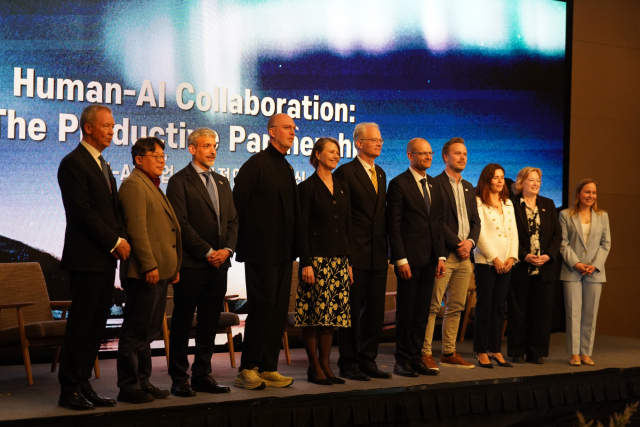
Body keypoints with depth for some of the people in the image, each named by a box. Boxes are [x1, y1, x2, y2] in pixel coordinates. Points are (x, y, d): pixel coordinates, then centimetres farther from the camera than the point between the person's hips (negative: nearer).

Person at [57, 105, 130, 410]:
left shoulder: (102, 165, 19)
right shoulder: (73, 163, -9)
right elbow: (83, 212, -16)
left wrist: (122, 239, 2)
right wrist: (115, 242, -14)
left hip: (106, 258, 9)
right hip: (86, 258, -9)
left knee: (95, 326, 9)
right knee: (81, 325, -4)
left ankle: (83, 385, 16)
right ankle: (69, 391, 4)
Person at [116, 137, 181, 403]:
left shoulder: (152, 186, 21)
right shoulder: (134, 184, -9)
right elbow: (137, 228, -18)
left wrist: (173, 267, 19)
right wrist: (149, 266, -22)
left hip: (159, 271, 10)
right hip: (145, 271, -10)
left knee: (148, 332, 14)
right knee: (135, 332, -4)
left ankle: (143, 382, 22)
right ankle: (128, 387, 1)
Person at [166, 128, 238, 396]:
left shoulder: (222, 182, 17)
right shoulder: (180, 181, -4)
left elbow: (233, 220, 15)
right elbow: (181, 223, -11)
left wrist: (227, 249, -2)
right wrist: (207, 252, -12)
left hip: (219, 263, 6)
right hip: (191, 264, -6)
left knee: (210, 323, 9)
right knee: (182, 323, 1)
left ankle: (202, 375, 17)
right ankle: (179, 378, 8)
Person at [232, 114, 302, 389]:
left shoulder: (287, 168, 17)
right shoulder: (256, 164, -7)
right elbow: (238, 205, -10)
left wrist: (294, 248, 14)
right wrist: (242, 244, -10)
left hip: (283, 253, 8)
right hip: (261, 252, -8)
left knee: (278, 311, 7)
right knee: (262, 307, -6)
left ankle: (268, 368, 13)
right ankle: (248, 369, 3)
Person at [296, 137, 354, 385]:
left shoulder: (342, 188, 14)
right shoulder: (307, 187, -4)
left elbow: (347, 226, 16)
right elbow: (302, 228, -8)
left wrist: (349, 261, 10)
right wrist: (306, 263, -14)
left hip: (339, 260, 6)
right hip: (317, 258, -6)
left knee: (333, 313, 6)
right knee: (315, 313, -4)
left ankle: (325, 364, 13)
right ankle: (314, 367, 3)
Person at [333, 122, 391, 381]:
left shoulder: (381, 174, 16)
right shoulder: (345, 173, -7)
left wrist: (386, 248, 12)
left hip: (378, 255, 7)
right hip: (355, 253, -7)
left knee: (376, 311, 9)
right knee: (352, 310, 0)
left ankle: (368, 361, 19)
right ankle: (348, 363, 9)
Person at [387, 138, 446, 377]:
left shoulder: (434, 185, 15)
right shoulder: (399, 184, -6)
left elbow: (437, 223, 16)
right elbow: (394, 225, -10)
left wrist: (441, 256, 8)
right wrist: (401, 259, -15)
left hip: (429, 258, 6)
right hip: (409, 258, -6)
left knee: (422, 312, 9)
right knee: (406, 311, 0)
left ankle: (416, 358, 15)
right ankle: (402, 362, 8)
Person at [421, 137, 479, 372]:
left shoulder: (468, 187, 19)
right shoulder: (436, 184, -6)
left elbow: (475, 220, 17)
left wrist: (470, 241, -2)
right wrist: (457, 244, -13)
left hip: (464, 255, 7)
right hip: (444, 254, -7)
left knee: (456, 307, 9)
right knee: (433, 306, -7)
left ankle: (449, 353, 16)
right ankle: (425, 353, -3)